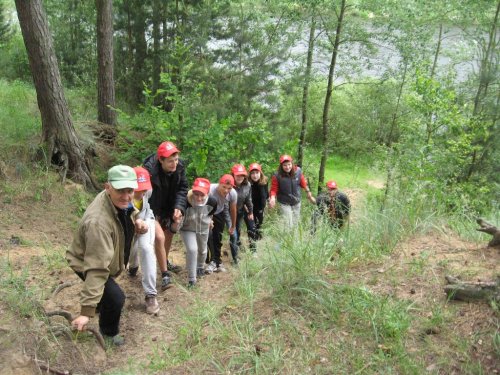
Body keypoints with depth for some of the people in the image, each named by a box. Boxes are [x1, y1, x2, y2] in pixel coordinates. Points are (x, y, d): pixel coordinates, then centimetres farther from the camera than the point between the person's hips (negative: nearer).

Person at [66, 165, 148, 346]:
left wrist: (136, 220, -15)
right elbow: (97, 270, -47)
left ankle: (102, 305, 64)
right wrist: (86, 311, -44)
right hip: (86, 264, -8)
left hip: (109, 258, 8)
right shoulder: (98, 222, -45)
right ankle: (109, 332, 11)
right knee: (115, 297, -18)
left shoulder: (119, 200, -20)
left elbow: (128, 210, 9)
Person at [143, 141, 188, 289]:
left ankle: (165, 262, 47)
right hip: (152, 209, -6)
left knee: (169, 233, 19)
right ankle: (165, 274, -2)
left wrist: (178, 207, -20)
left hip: (168, 208, 6)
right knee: (159, 237, -18)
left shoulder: (179, 166, -17)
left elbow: (182, 188, -7)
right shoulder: (150, 170, -34)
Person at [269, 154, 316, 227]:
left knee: (295, 223, 19)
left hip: (296, 202, 4)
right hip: (285, 203, -4)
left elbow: (303, 184, 1)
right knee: (288, 225, -6)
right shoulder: (277, 175, -23)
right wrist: (272, 198, -35)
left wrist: (309, 195, 10)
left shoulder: (298, 171, -14)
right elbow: (274, 189, -15)